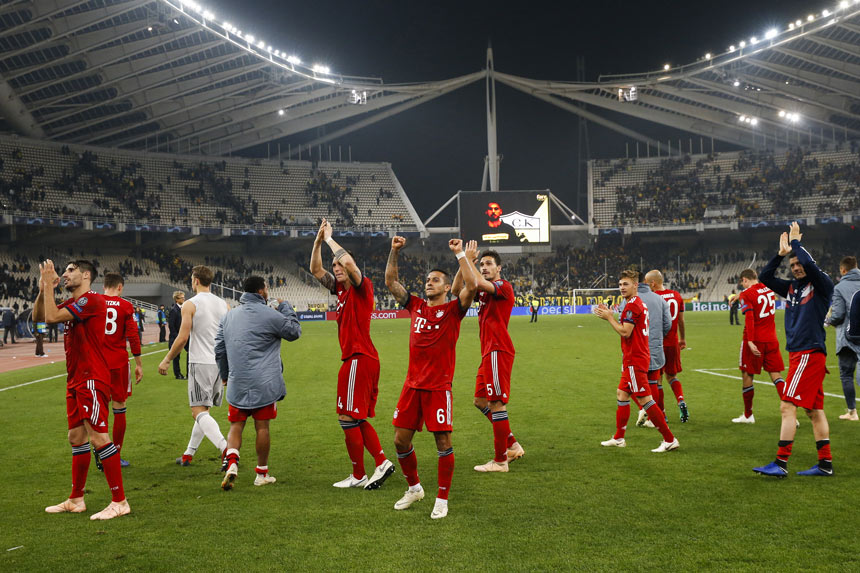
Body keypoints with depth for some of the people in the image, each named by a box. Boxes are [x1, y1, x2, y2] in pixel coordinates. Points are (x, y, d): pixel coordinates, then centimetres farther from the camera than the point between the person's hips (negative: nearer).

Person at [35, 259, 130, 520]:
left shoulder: (92, 300, -13)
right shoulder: (71, 303, 17)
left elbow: (51, 317, -19)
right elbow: (38, 316, 18)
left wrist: (48, 285, -8)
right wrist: (43, 288, 6)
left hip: (92, 380, -10)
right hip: (75, 381, 10)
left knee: (99, 438, -10)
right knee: (76, 437, 15)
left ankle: (120, 501, -4)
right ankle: (76, 500, 25)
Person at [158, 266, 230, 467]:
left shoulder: (190, 305, -7)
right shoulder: (224, 304, 9)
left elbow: (182, 339, -11)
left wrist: (166, 360, 1)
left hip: (200, 363, -6)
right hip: (220, 363, 6)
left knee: (199, 411, -8)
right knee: (203, 410, 16)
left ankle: (226, 448, -25)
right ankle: (189, 453, 24)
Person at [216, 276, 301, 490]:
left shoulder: (229, 316, 10)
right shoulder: (270, 315, -8)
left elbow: (219, 349, 14)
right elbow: (294, 331, 6)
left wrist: (224, 374, 27)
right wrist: (286, 307, 16)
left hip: (236, 384, 4)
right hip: (263, 384, -4)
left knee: (235, 426, 10)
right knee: (262, 427, 5)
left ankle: (232, 463, -13)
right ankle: (262, 474, 15)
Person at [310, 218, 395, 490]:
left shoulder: (362, 288, -7)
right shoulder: (340, 289, 16)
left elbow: (349, 263, -26)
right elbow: (316, 269, 22)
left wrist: (329, 238, -13)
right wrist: (319, 240, 10)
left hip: (359, 359, -9)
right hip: (355, 358, 9)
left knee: (348, 418, -3)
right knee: (356, 419, 11)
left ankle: (358, 475, 6)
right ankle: (382, 462, 11)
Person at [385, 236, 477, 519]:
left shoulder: (453, 310, -2)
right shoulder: (416, 306, 11)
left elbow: (472, 286, -18)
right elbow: (391, 282, 12)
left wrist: (460, 254, -16)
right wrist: (394, 252, 3)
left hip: (438, 387, -5)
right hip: (412, 385, 5)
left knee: (443, 442, -2)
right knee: (401, 440, 7)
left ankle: (442, 499, 13)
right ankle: (414, 488, 29)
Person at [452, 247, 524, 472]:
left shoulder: (503, 286, -9)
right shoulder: (483, 291, 18)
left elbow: (479, 283, -28)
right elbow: (456, 290, 9)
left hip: (498, 351, -10)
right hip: (489, 352, 10)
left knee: (496, 403, -6)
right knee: (481, 401, 15)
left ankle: (500, 460, 2)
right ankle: (513, 446, 24)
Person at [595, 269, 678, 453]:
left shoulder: (632, 305, -16)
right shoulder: (638, 303, 16)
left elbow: (625, 332, -21)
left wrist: (609, 317, -11)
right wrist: (610, 316, 11)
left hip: (635, 360, -11)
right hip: (633, 359, 11)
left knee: (644, 399, -8)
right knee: (622, 394, 17)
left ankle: (669, 439, -4)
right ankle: (618, 438, 25)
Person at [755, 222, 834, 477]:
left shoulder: (822, 285, -5)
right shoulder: (791, 288, 15)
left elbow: (809, 264, -22)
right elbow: (764, 277, 15)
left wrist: (795, 242, -7)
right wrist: (781, 253, 6)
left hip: (810, 353, -8)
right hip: (799, 354, 8)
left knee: (787, 406, -11)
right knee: (815, 410, 10)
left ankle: (781, 463, -9)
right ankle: (825, 463, 16)